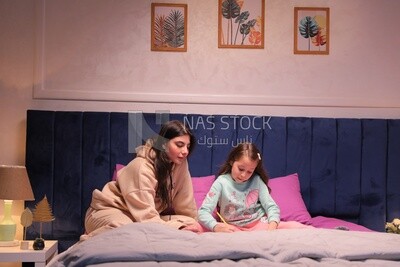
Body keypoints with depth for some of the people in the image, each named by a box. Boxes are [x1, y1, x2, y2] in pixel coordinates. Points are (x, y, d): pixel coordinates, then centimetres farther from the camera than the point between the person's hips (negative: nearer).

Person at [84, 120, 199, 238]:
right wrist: (176, 231, -37)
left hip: (142, 218, 8)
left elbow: (186, 204, 1)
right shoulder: (142, 167, -25)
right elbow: (146, 214, -31)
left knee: (188, 224, -12)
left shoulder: (180, 162, -7)